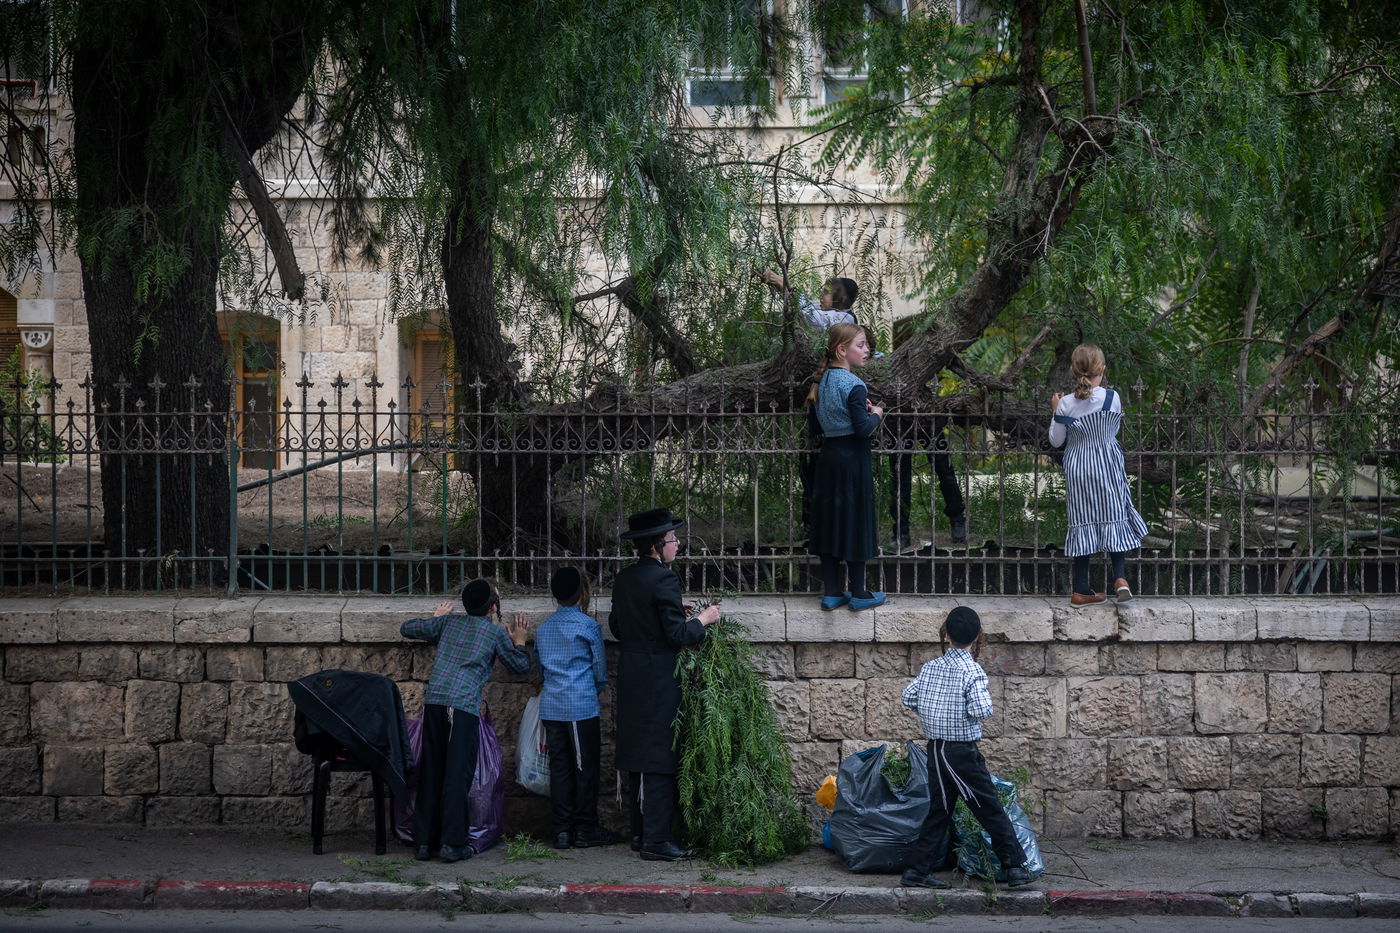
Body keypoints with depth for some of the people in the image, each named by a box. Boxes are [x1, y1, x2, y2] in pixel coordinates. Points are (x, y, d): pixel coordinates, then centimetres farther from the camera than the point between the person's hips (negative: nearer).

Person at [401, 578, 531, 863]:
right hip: (464, 706, -4)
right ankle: (452, 844, -5)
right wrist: (519, 641, 33)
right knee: (457, 775, -3)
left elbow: (406, 629, 26)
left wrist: (436, 618, 41)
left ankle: (424, 842, 10)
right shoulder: (496, 633, 7)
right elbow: (521, 665, 17)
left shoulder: (449, 622, 17)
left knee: (430, 773, 8)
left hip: (433, 701, 4)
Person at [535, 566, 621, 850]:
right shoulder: (588, 626, -6)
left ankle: (562, 831, 8)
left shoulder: (543, 627, 10)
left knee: (559, 767, 8)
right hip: (581, 707, -5)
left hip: (550, 707, 5)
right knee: (585, 768, 2)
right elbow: (600, 669, 1)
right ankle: (585, 830, 5)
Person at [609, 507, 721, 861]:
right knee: (660, 763, -5)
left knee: (639, 758, 15)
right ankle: (656, 841, -5)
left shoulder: (624, 579, 9)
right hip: (659, 682, -9)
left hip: (631, 677, 9)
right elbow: (677, 635, -20)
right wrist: (702, 619, -2)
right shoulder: (663, 579, -17)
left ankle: (640, 832, 21)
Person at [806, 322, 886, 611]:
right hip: (852, 458, -7)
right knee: (855, 521, 2)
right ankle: (858, 593, 9)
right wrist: (876, 414, -2)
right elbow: (863, 429, -22)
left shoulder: (822, 381, 7)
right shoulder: (853, 385, -18)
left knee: (829, 520, 10)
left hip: (828, 457, 8)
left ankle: (831, 592, 14)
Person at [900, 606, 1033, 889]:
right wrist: (984, 700, -1)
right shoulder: (972, 670, -14)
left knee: (938, 810, 13)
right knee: (991, 810, 1)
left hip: (936, 749, 6)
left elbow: (908, 697, 6)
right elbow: (981, 710, -23)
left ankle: (918, 871, 12)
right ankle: (1016, 868, 4)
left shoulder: (930, 667, 4)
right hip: (963, 752, -6)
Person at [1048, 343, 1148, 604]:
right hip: (1108, 465, -1)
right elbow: (1113, 429, 2)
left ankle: (1081, 590, 9)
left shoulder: (1066, 404, -11)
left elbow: (1056, 440, -2)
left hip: (1077, 468, 1)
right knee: (1114, 517, 12)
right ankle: (1120, 576, -4)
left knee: (1082, 523, 6)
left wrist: (1055, 411, 8)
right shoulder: (1112, 397, -11)